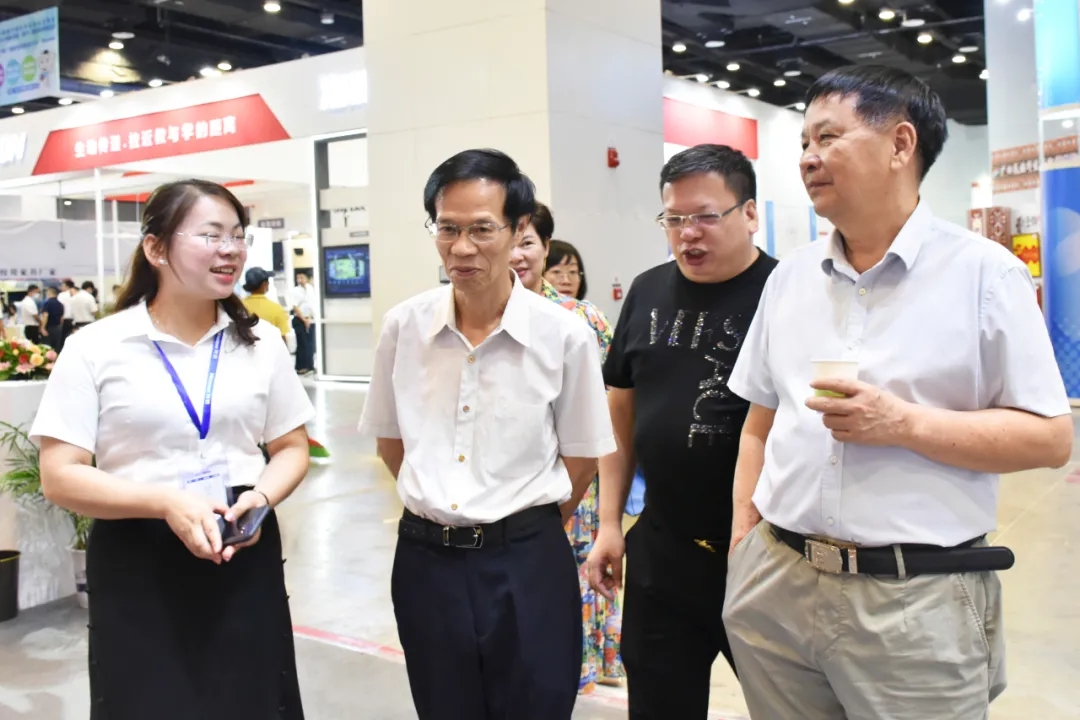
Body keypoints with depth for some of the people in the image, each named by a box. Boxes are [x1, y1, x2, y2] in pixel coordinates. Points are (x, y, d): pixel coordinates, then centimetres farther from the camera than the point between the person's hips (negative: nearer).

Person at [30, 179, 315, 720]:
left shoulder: (261, 342, 6)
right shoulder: (95, 348, -5)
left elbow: (292, 448, 11)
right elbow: (59, 477, -7)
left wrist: (261, 497, -10)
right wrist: (167, 501, -19)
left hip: (245, 559, 3)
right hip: (137, 568, -2)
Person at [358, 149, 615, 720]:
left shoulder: (564, 335, -10)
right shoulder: (403, 326, -3)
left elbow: (581, 457, 1)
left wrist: (524, 526, 6)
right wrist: (436, 509, 11)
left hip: (527, 564, -2)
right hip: (425, 560, 3)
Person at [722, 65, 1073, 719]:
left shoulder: (984, 272, -5)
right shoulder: (790, 278, 9)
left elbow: (1051, 438, -7)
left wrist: (905, 424, -17)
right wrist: (743, 543, 7)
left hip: (917, 599, -4)